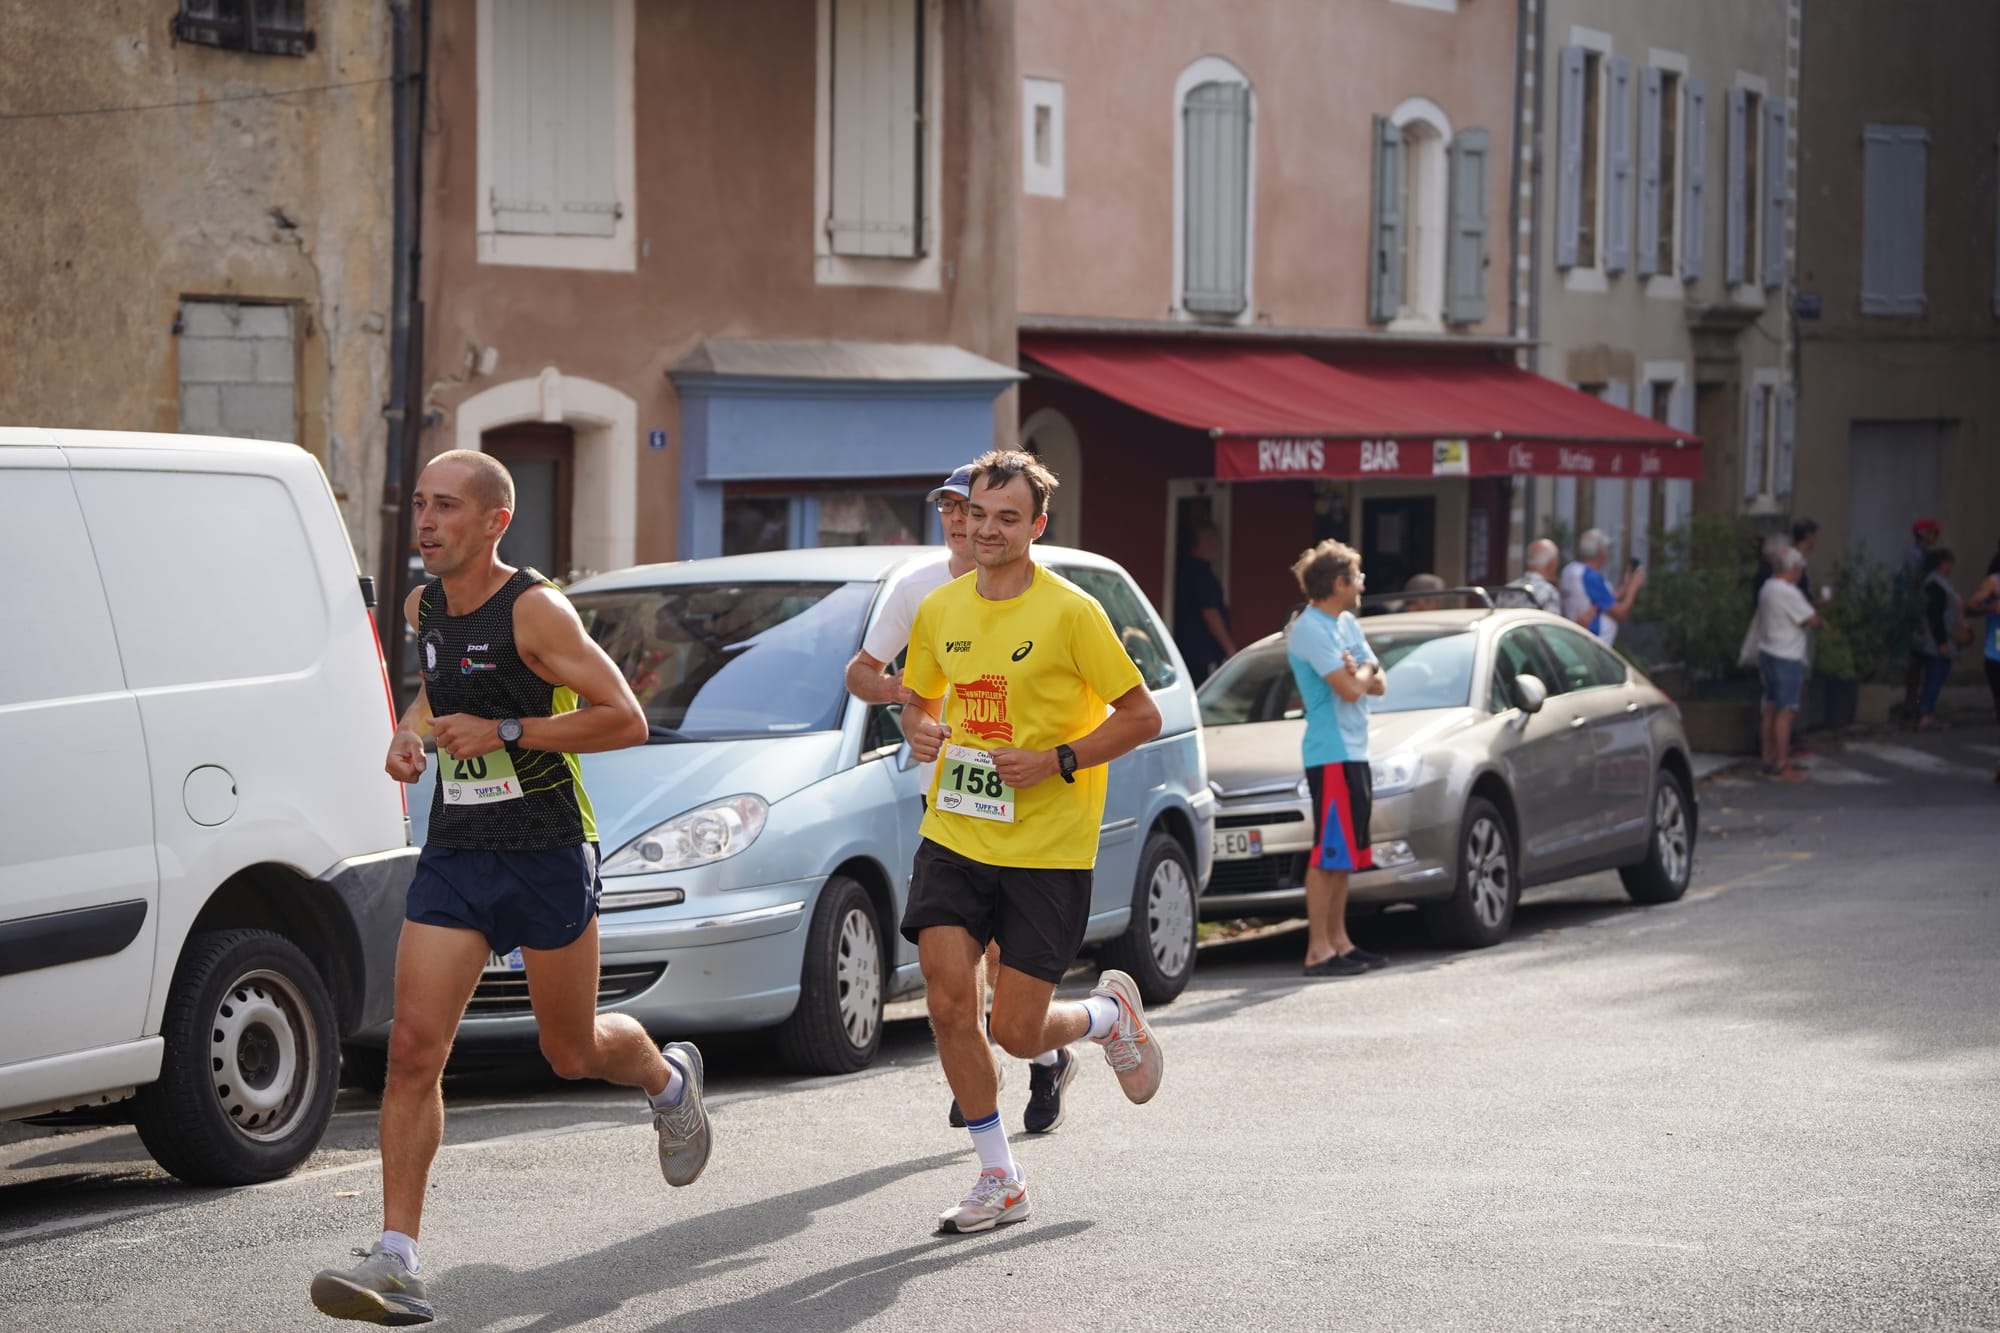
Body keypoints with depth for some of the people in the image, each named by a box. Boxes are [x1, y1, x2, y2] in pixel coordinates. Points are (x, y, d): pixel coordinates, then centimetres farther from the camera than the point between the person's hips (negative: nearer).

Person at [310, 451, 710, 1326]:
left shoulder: (534, 610, -14)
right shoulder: (424, 606, 6)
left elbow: (624, 720, -16)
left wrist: (504, 732, -22)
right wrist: (413, 729, 7)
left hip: (547, 857, -5)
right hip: (453, 858, 5)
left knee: (572, 1051, 10)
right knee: (413, 1046, -9)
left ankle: (669, 1079, 46)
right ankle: (397, 1260, -11)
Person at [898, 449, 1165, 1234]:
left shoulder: (1070, 612, -10)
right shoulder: (940, 611, 6)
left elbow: (1141, 717, -6)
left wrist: (1056, 761, -17)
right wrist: (919, 730, -2)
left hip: (1048, 849, -4)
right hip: (954, 837, 4)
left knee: (1017, 1032, -4)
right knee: (948, 1003, -8)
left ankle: (1111, 1014, 32)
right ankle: (998, 1182, 7)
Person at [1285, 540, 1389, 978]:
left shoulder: (1346, 623, 14)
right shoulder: (1310, 630, -15)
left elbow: (1377, 682, 12)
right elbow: (1349, 690, -22)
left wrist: (1359, 675, -9)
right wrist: (1362, 673, 0)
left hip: (1353, 752, 9)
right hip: (1331, 755, -9)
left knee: (1344, 853, 13)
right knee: (1328, 854, -9)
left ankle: (1339, 942, 19)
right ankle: (1319, 951, -9)